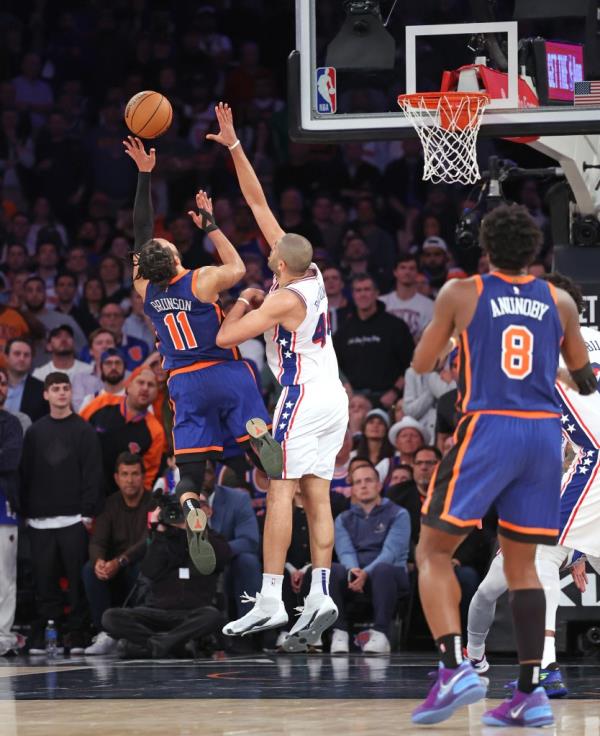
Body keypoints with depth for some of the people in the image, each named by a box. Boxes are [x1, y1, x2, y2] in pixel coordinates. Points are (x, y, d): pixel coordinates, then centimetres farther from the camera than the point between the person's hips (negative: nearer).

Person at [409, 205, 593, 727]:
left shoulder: (461, 294, 1)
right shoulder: (559, 302, 9)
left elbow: (422, 364, 11)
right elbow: (585, 380, 18)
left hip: (488, 429, -4)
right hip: (545, 431, 4)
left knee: (434, 552, 4)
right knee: (521, 562, 13)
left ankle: (455, 666, -16)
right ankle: (531, 693, 4)